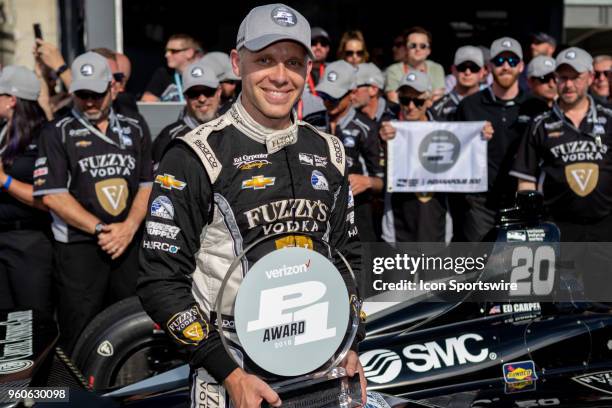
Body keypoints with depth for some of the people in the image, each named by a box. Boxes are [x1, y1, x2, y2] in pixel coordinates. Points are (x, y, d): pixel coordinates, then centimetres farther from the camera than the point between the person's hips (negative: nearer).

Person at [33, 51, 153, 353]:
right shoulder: (57, 133, 3)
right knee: (79, 339, -2)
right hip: (79, 246, -3)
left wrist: (129, 227, -9)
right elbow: (52, 195, -6)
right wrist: (101, 229, -12)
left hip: (131, 243, 3)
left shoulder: (134, 130, 14)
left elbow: (148, 184, 8)